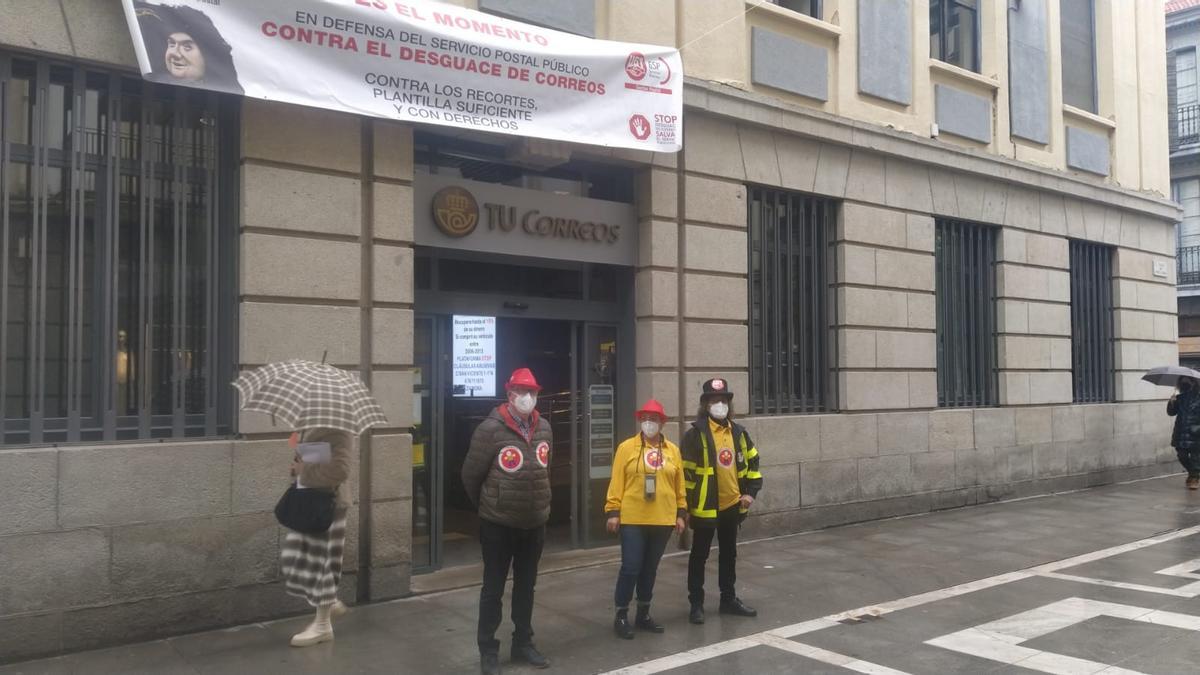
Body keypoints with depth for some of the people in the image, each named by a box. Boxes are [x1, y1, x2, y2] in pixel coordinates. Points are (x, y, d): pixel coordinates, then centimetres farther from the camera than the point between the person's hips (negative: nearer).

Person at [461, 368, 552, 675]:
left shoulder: (544, 428, 1)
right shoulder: (491, 429, -16)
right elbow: (470, 474, -7)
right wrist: (486, 505, 4)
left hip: (535, 524, 5)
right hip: (499, 525, -5)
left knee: (526, 586, 17)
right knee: (493, 589, 6)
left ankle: (523, 643, 31)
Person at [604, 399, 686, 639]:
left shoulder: (672, 450, 7)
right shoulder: (627, 447, -2)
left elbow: (679, 485, 10)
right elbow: (617, 482, -4)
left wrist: (681, 513, 7)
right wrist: (613, 511, -7)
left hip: (663, 521, 3)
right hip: (632, 520, -3)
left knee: (650, 569, 13)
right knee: (631, 567, -3)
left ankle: (644, 614, 26)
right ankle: (621, 615, 11)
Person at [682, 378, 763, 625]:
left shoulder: (739, 432, 5)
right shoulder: (695, 433, -12)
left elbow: (752, 462, 14)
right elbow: (686, 471, -12)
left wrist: (751, 492, 3)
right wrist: (687, 506, -12)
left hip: (732, 505, 6)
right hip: (705, 506, -6)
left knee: (729, 554, 17)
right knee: (699, 556, 5)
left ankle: (729, 599, 30)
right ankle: (696, 603, 14)